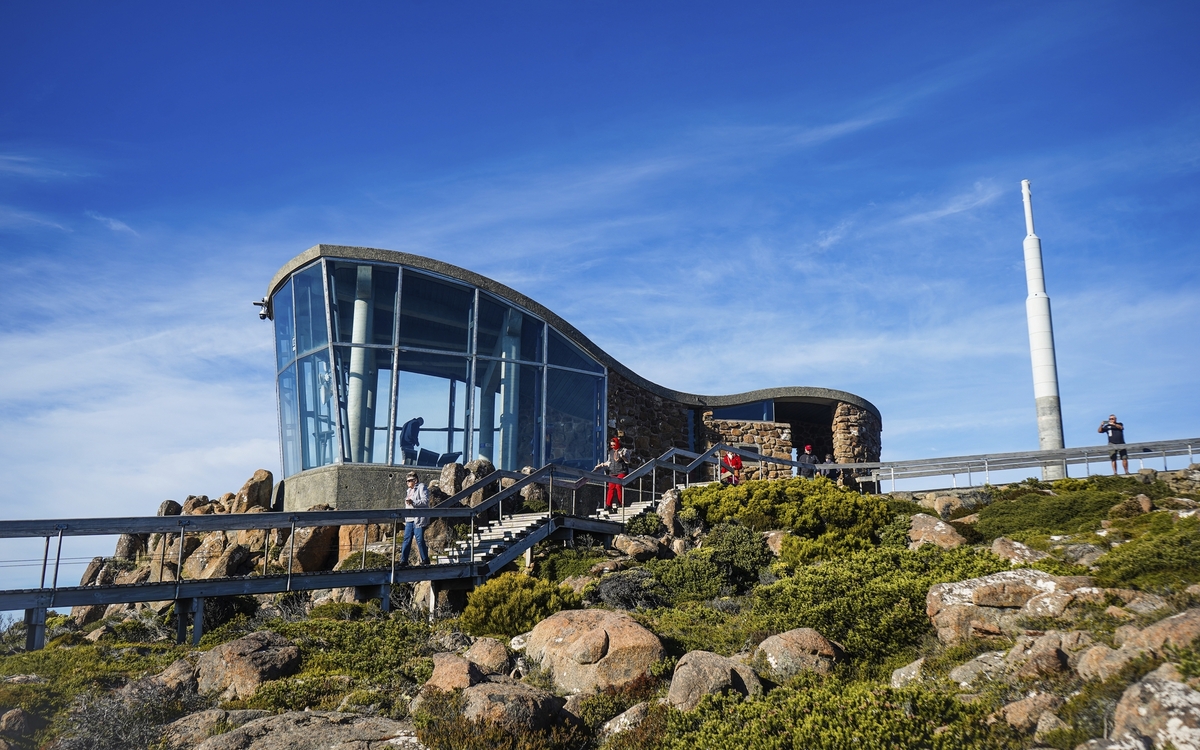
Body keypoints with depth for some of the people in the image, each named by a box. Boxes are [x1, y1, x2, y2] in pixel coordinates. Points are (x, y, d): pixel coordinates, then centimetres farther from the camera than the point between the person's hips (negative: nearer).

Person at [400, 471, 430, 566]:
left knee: (420, 539, -7)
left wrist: (413, 502, -24)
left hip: (419, 519, -8)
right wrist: (405, 519, 26)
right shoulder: (409, 490, 23)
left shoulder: (421, 487, -4)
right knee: (407, 539, 4)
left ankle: (425, 560, 1)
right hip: (409, 520, 8)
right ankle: (403, 560, 6)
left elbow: (425, 501, -16)